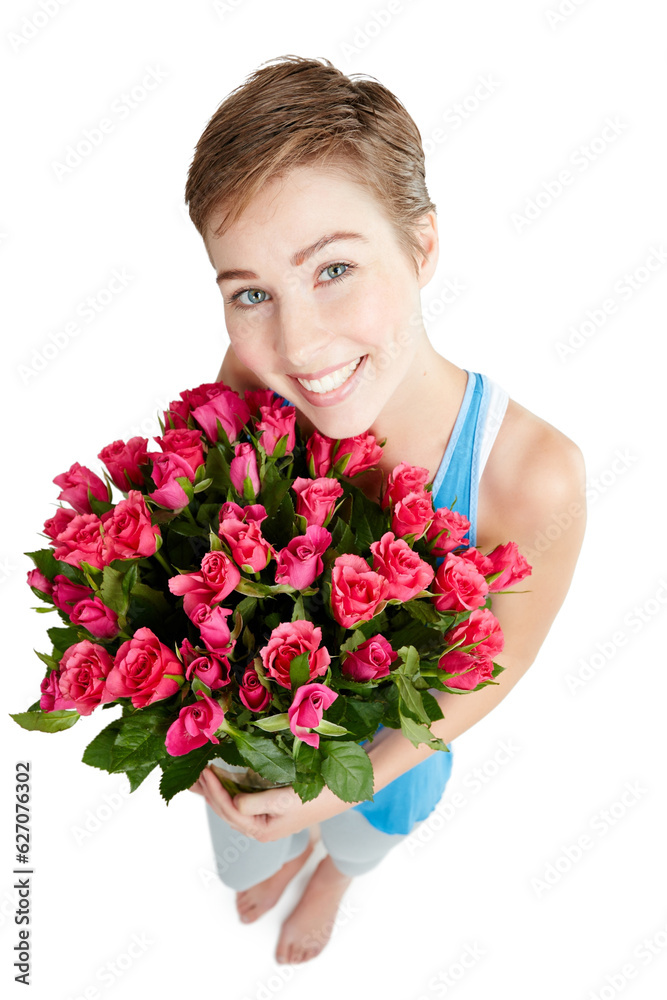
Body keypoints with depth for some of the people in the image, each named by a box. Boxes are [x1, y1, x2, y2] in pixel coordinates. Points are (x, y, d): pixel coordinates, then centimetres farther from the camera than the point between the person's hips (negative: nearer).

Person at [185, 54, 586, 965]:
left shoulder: (532, 475, -39)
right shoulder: (253, 378, -30)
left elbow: (495, 669, -21)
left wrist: (342, 790, -25)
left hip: (386, 748, -1)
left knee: (358, 844, 36)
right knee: (242, 861, 35)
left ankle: (334, 871, 74)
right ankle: (289, 852, 73)